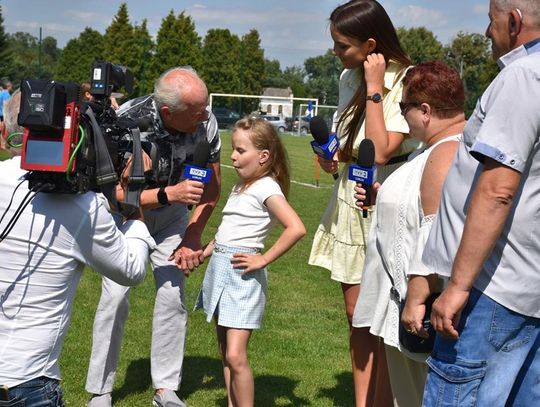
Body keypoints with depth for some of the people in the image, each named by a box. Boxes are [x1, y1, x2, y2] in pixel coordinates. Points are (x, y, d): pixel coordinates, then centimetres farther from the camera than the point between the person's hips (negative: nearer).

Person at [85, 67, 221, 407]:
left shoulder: (206, 123, -23)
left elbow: (212, 185, -8)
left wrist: (193, 235, -13)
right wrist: (169, 195, -42)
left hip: (172, 213, 3)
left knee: (174, 295, -4)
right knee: (116, 295, -10)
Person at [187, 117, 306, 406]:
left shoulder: (267, 188, -11)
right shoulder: (240, 187, 15)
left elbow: (296, 229, -24)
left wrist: (263, 260, -18)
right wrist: (202, 253, 16)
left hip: (242, 274, -9)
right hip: (219, 268, 9)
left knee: (235, 356, -11)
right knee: (225, 352, 13)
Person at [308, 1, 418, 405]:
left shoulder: (406, 84, -17)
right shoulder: (349, 78, 6)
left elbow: (380, 152, -28)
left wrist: (374, 88, -23)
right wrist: (335, 156, 1)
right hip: (350, 204, 8)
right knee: (356, 313, 11)